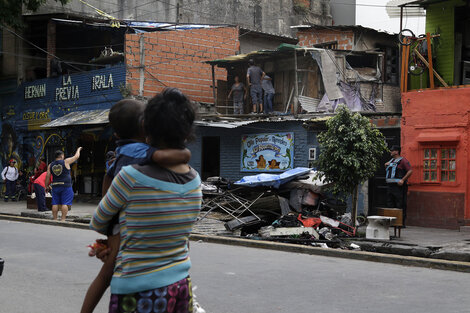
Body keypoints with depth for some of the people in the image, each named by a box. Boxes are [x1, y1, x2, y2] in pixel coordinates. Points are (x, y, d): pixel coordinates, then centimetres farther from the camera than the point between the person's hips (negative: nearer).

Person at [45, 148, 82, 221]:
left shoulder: (50, 165, 6)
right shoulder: (66, 162, -4)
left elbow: (47, 176, 5)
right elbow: (76, 156, 6)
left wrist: (46, 186, 14)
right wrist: (78, 150, 23)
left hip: (55, 187, 4)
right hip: (66, 186, -4)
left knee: (55, 203, 7)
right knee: (65, 203, -4)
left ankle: (54, 219, 8)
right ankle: (63, 219, -8)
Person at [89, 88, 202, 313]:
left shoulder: (131, 177, -18)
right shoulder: (195, 181, -1)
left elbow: (98, 224, -1)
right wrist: (117, 248, 19)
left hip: (138, 294, -6)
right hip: (181, 286, 6)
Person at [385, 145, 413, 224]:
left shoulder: (403, 161, -4)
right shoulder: (391, 161, 21)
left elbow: (410, 171, -13)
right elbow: (387, 172, 35)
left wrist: (403, 180, -19)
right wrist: (386, 166, 14)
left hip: (398, 186, -8)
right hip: (390, 185, 8)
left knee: (400, 205, -8)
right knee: (390, 205, 8)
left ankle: (401, 222, -7)